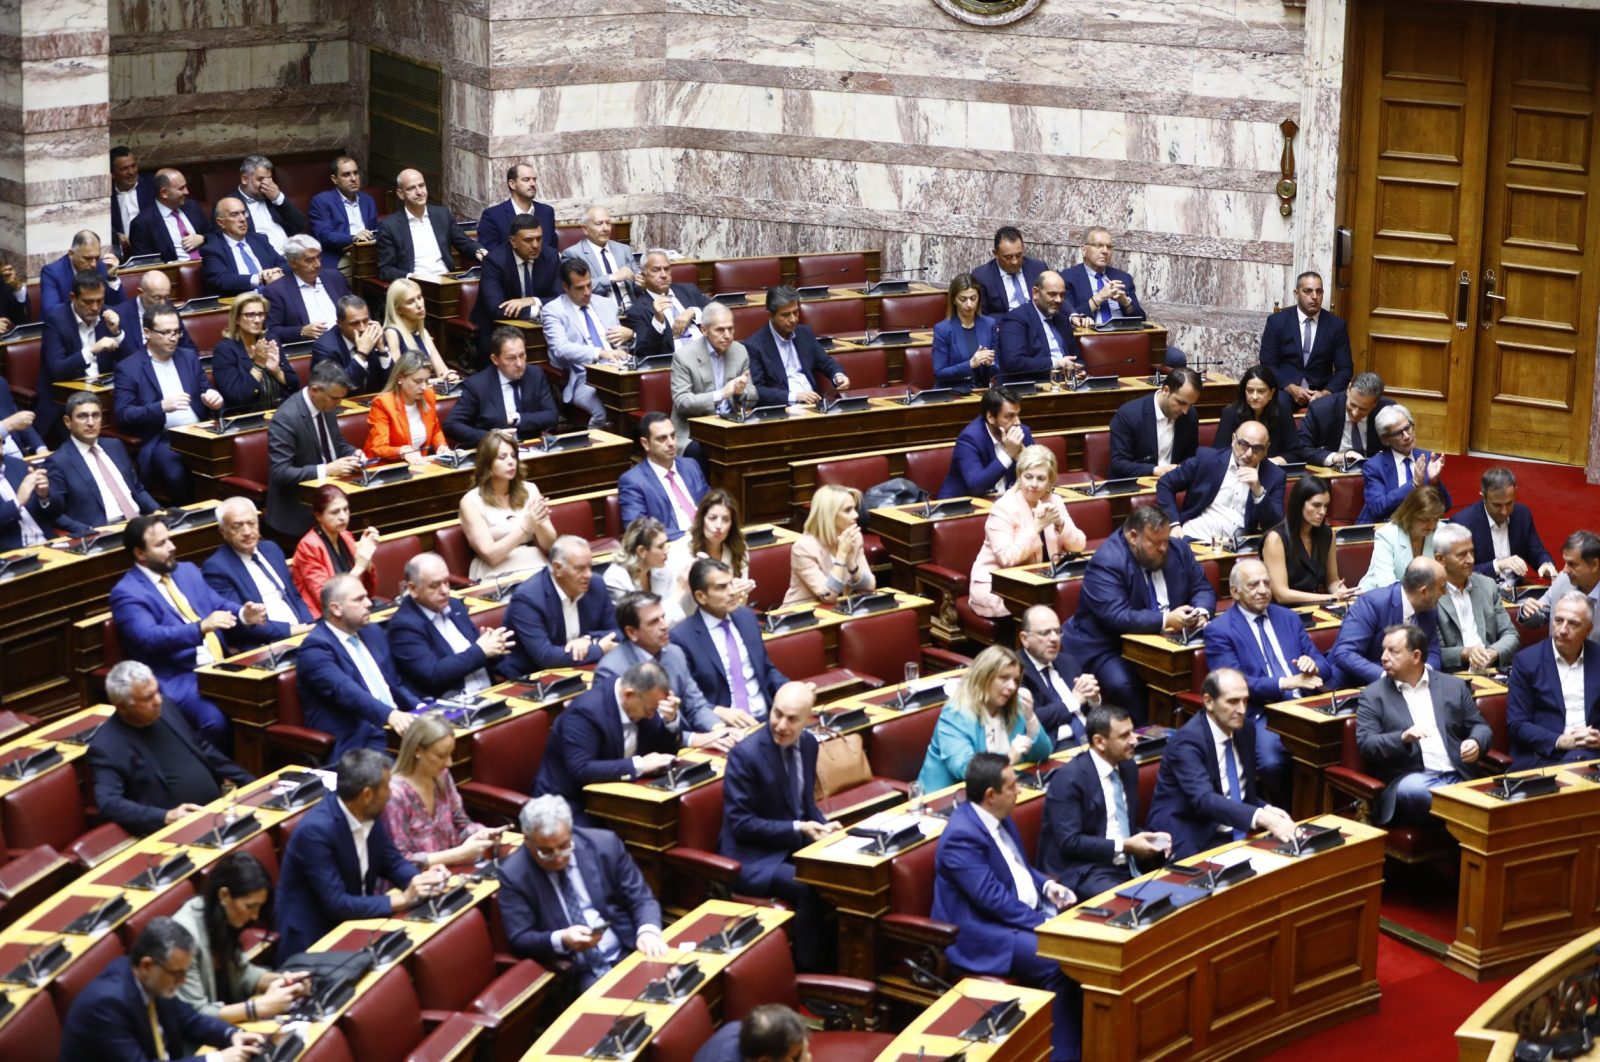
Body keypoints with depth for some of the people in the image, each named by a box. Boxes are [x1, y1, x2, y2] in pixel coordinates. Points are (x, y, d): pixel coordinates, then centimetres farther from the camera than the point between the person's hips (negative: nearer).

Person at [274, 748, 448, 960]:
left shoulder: (368, 814, -4)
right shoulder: (315, 830, -26)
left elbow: (391, 861, 10)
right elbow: (336, 903, -26)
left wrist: (421, 880, -10)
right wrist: (401, 899, -25)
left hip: (353, 922, 7)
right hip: (313, 939, -7)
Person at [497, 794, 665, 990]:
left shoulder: (604, 845, -1)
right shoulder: (514, 874, -4)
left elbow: (641, 899, 4)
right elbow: (519, 940, -4)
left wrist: (648, 931, -18)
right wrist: (561, 940, -23)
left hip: (627, 954, 3)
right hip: (575, 973, -3)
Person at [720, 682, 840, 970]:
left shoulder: (808, 743, 2)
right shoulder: (745, 754, -19)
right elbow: (740, 824, -17)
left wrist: (821, 825, -7)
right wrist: (798, 829, -21)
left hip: (796, 844, 7)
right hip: (753, 857, -7)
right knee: (811, 889, -30)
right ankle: (809, 969, -14)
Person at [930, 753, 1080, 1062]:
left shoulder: (998, 817, 7)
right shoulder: (962, 836, -22)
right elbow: (995, 899, -24)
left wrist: (1047, 886, 3)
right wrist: (1047, 925, -23)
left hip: (1028, 914, 9)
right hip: (984, 933, -9)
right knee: (1057, 963, -27)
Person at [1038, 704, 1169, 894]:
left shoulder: (1128, 767, 10)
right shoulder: (1069, 779, -13)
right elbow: (1069, 842, -17)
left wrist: (1150, 841, 0)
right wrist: (1124, 846, -17)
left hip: (1129, 865, 8)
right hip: (1084, 871, -8)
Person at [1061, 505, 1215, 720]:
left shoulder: (1178, 550, 4)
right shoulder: (1107, 562, -18)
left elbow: (1203, 589, 10)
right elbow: (1116, 616, -26)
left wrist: (1201, 612, -15)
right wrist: (1165, 620, -34)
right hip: (1107, 647, -6)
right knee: (1123, 685, -35)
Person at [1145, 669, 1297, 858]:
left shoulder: (1245, 730, 6)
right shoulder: (1187, 741, -18)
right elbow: (1205, 800, -31)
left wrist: (1267, 810, -7)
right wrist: (1261, 818, -43)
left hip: (1238, 832, 7)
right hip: (1193, 841, -7)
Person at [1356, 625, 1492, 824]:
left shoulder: (1453, 686, 17)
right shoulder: (1373, 695, 10)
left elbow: (1479, 726, 19)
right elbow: (1365, 744, 0)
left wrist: (1475, 743, -6)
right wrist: (1403, 738, -18)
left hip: (1458, 778, 1)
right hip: (1408, 780, -1)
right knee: (1412, 790, -38)